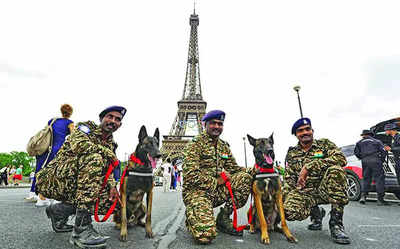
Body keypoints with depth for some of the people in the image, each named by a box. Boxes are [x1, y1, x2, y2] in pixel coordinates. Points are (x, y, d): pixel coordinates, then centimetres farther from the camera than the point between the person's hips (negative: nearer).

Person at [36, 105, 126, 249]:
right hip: (55, 179, -7)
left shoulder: (111, 144, 14)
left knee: (111, 201, -8)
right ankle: (81, 228, -31)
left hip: (74, 186, 7)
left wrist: (112, 185, -13)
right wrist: (108, 153, -21)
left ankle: (59, 211, 12)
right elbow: (78, 145, -27)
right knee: (94, 157, -32)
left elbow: (107, 169, 6)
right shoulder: (87, 126, -5)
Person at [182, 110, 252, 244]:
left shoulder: (224, 146, 12)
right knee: (205, 235, -26)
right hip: (197, 191, -6)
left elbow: (234, 168, 12)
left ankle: (223, 218, -1)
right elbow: (190, 174, -17)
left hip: (217, 191, 6)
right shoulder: (196, 143, -10)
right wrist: (215, 182, -15)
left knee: (246, 178, -14)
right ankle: (192, 215, 10)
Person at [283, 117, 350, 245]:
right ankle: (316, 213, 9)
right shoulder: (292, 153, 11)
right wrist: (286, 196, -9)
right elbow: (289, 178, 9)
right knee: (289, 211, -29)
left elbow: (341, 159, -16)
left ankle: (336, 222, -21)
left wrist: (309, 166, -24)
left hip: (325, 189, -1)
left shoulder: (324, 143, 4)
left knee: (335, 169, -32)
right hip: (304, 191, 2)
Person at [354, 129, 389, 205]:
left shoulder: (360, 142, 17)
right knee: (379, 179, 1)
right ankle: (380, 199, -1)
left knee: (366, 179, 9)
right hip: (375, 160, -1)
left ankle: (363, 196, 0)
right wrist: (381, 160, 14)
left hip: (365, 162, 2)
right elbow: (383, 151, 6)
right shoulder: (377, 141, 17)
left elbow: (356, 152, 6)